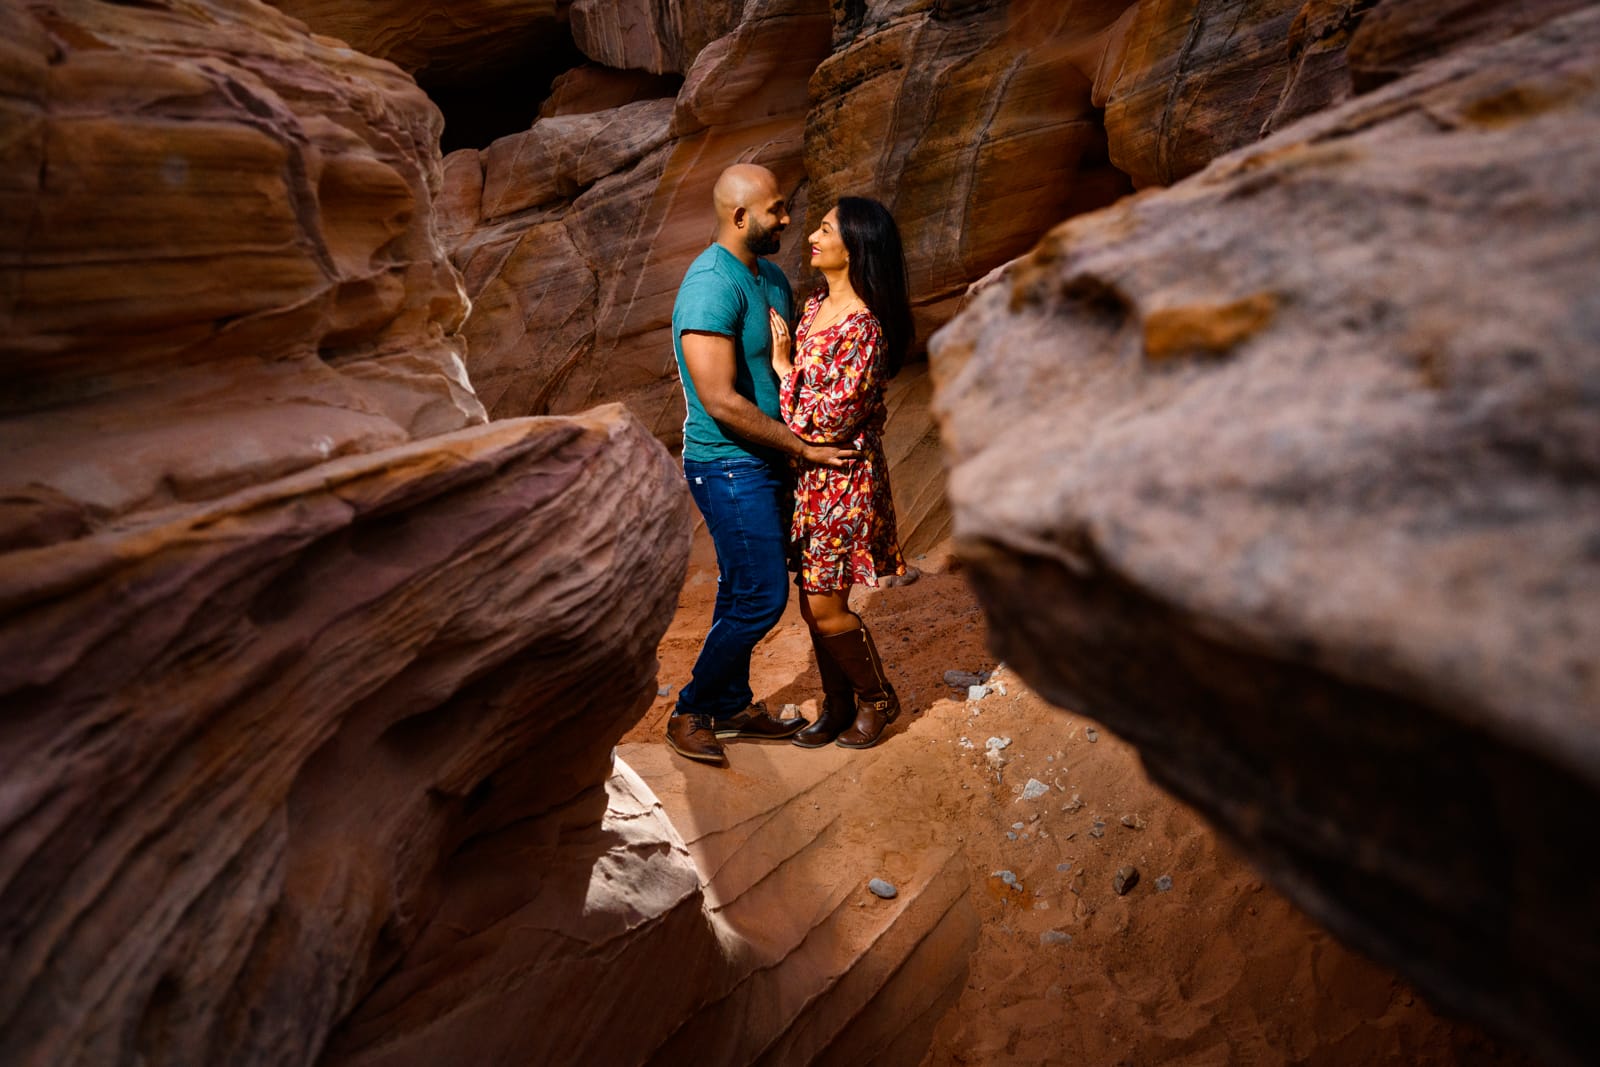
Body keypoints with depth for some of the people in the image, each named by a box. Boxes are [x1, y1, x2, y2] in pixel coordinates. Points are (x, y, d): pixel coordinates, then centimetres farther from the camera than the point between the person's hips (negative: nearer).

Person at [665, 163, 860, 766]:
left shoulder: (771, 277, 10)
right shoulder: (711, 287, -20)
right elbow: (721, 401, -25)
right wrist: (803, 448, -19)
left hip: (765, 463, 9)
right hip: (730, 469, -9)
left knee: (743, 593, 17)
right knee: (761, 599, -6)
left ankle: (731, 706, 31)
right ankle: (690, 713, 10)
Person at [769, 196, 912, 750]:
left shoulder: (865, 327, -20)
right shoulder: (815, 305, 7)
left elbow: (830, 420, -21)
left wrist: (784, 366, -14)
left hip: (843, 478, -8)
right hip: (806, 474, 8)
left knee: (826, 608, 0)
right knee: (812, 602, 14)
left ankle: (878, 698, 24)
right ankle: (837, 705, 31)